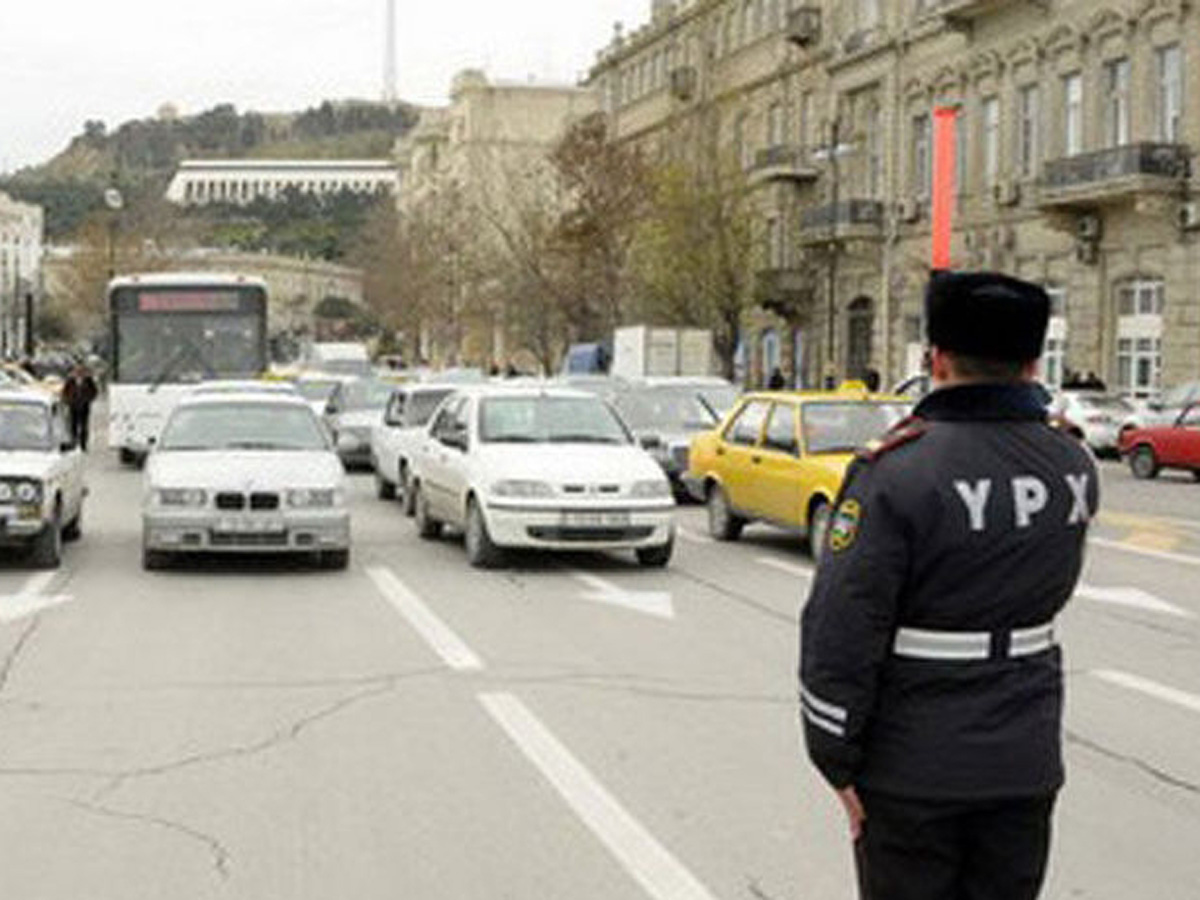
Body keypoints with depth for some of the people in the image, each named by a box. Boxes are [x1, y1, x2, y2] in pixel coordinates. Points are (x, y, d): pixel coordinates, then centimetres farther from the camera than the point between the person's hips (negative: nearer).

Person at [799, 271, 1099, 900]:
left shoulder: (896, 473, -20)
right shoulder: (1074, 469, -3)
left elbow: (839, 636, -19)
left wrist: (837, 761, -7)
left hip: (912, 771, -4)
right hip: (1026, 765, 5)